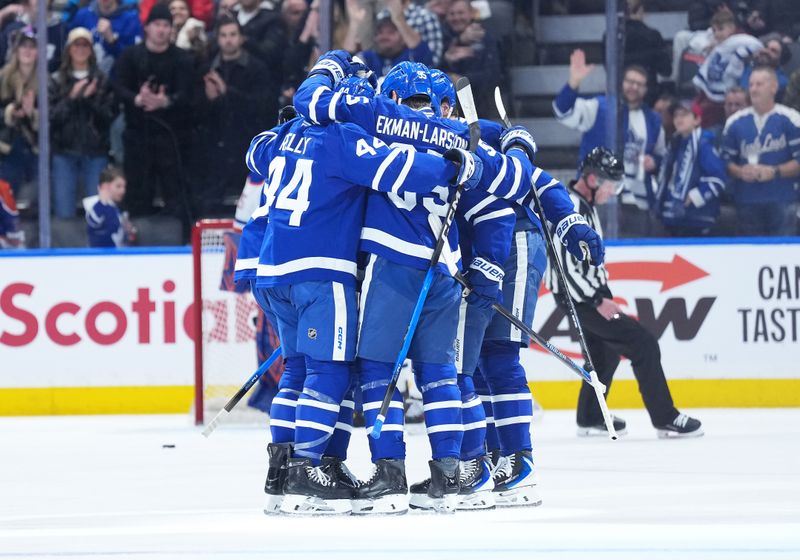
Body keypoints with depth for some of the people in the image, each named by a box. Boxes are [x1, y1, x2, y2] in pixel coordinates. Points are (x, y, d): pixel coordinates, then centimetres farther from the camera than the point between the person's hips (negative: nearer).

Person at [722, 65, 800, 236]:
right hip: (747, 202, 4)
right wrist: (740, 172, -9)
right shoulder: (735, 122, 8)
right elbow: (727, 160, 12)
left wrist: (774, 172, -16)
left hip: (782, 202, -4)